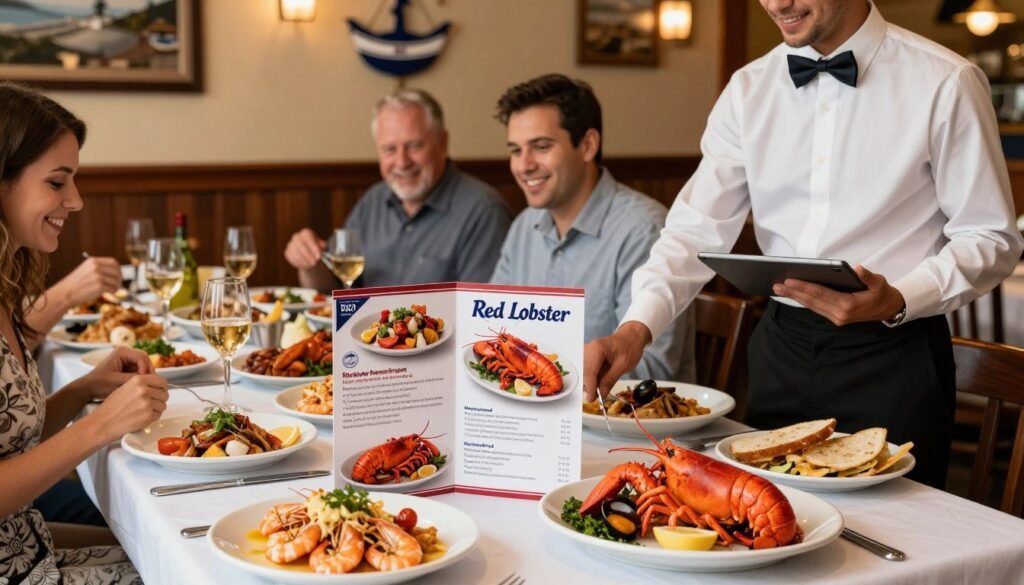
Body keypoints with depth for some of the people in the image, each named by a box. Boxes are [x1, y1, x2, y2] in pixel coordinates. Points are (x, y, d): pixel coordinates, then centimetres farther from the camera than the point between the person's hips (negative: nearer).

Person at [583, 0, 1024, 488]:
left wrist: (897, 301, -22)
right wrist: (636, 327, -16)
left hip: (892, 356, -3)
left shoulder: (945, 84, -9)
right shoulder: (749, 89, 3)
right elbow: (698, 227, -2)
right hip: (781, 351, 4)